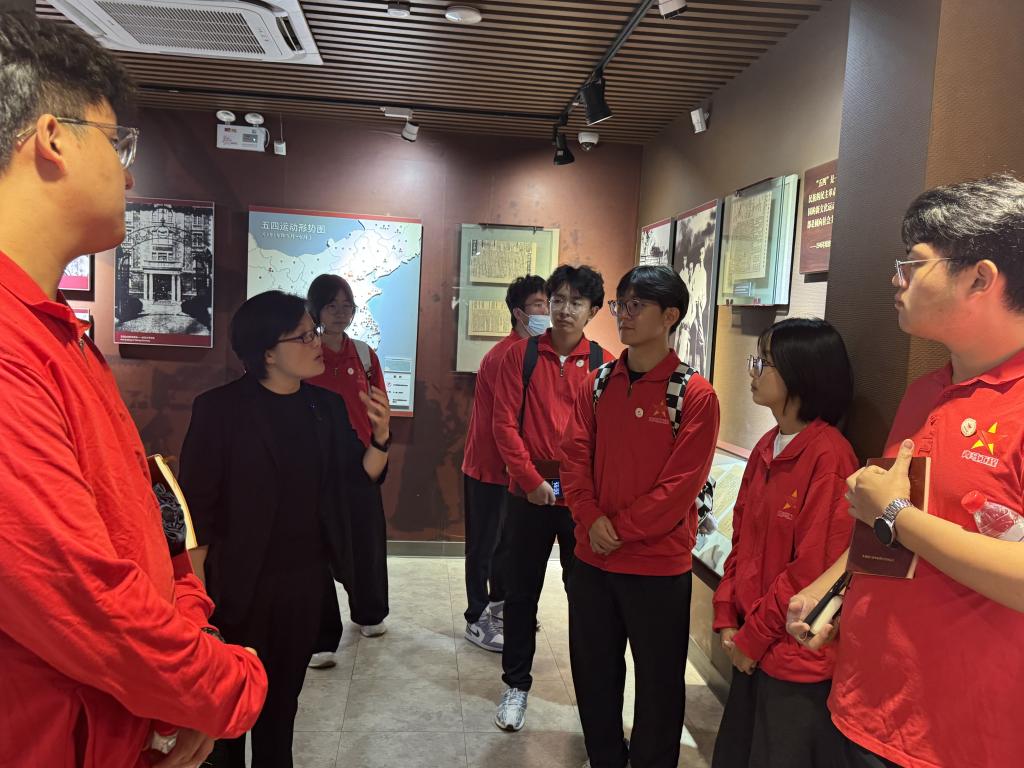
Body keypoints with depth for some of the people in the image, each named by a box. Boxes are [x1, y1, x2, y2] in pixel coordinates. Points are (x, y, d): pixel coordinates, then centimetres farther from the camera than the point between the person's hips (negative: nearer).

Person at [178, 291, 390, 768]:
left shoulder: (327, 407, 1)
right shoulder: (220, 409, -13)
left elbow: (353, 486, 2)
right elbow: (196, 509, -12)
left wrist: (380, 438, -15)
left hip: (308, 579, 4)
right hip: (240, 584, -4)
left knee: (283, 696, 21)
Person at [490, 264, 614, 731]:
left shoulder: (603, 364, -1)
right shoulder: (521, 355, -1)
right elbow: (505, 422, -5)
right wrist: (532, 479, -12)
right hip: (529, 493, 0)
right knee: (522, 591, 11)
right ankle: (516, 684, 28)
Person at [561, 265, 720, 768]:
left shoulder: (695, 394, -11)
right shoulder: (597, 383, 5)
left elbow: (682, 483, -15)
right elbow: (575, 456, 2)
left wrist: (620, 529, -14)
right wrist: (592, 520, -12)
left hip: (658, 564, -5)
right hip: (591, 557, 5)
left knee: (658, 682, 12)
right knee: (593, 674, 19)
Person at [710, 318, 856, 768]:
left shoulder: (828, 455, -19)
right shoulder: (766, 449, 6)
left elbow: (813, 567, -20)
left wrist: (754, 636, -11)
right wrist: (727, 620, 3)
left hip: (798, 660, -8)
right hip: (752, 647, 8)